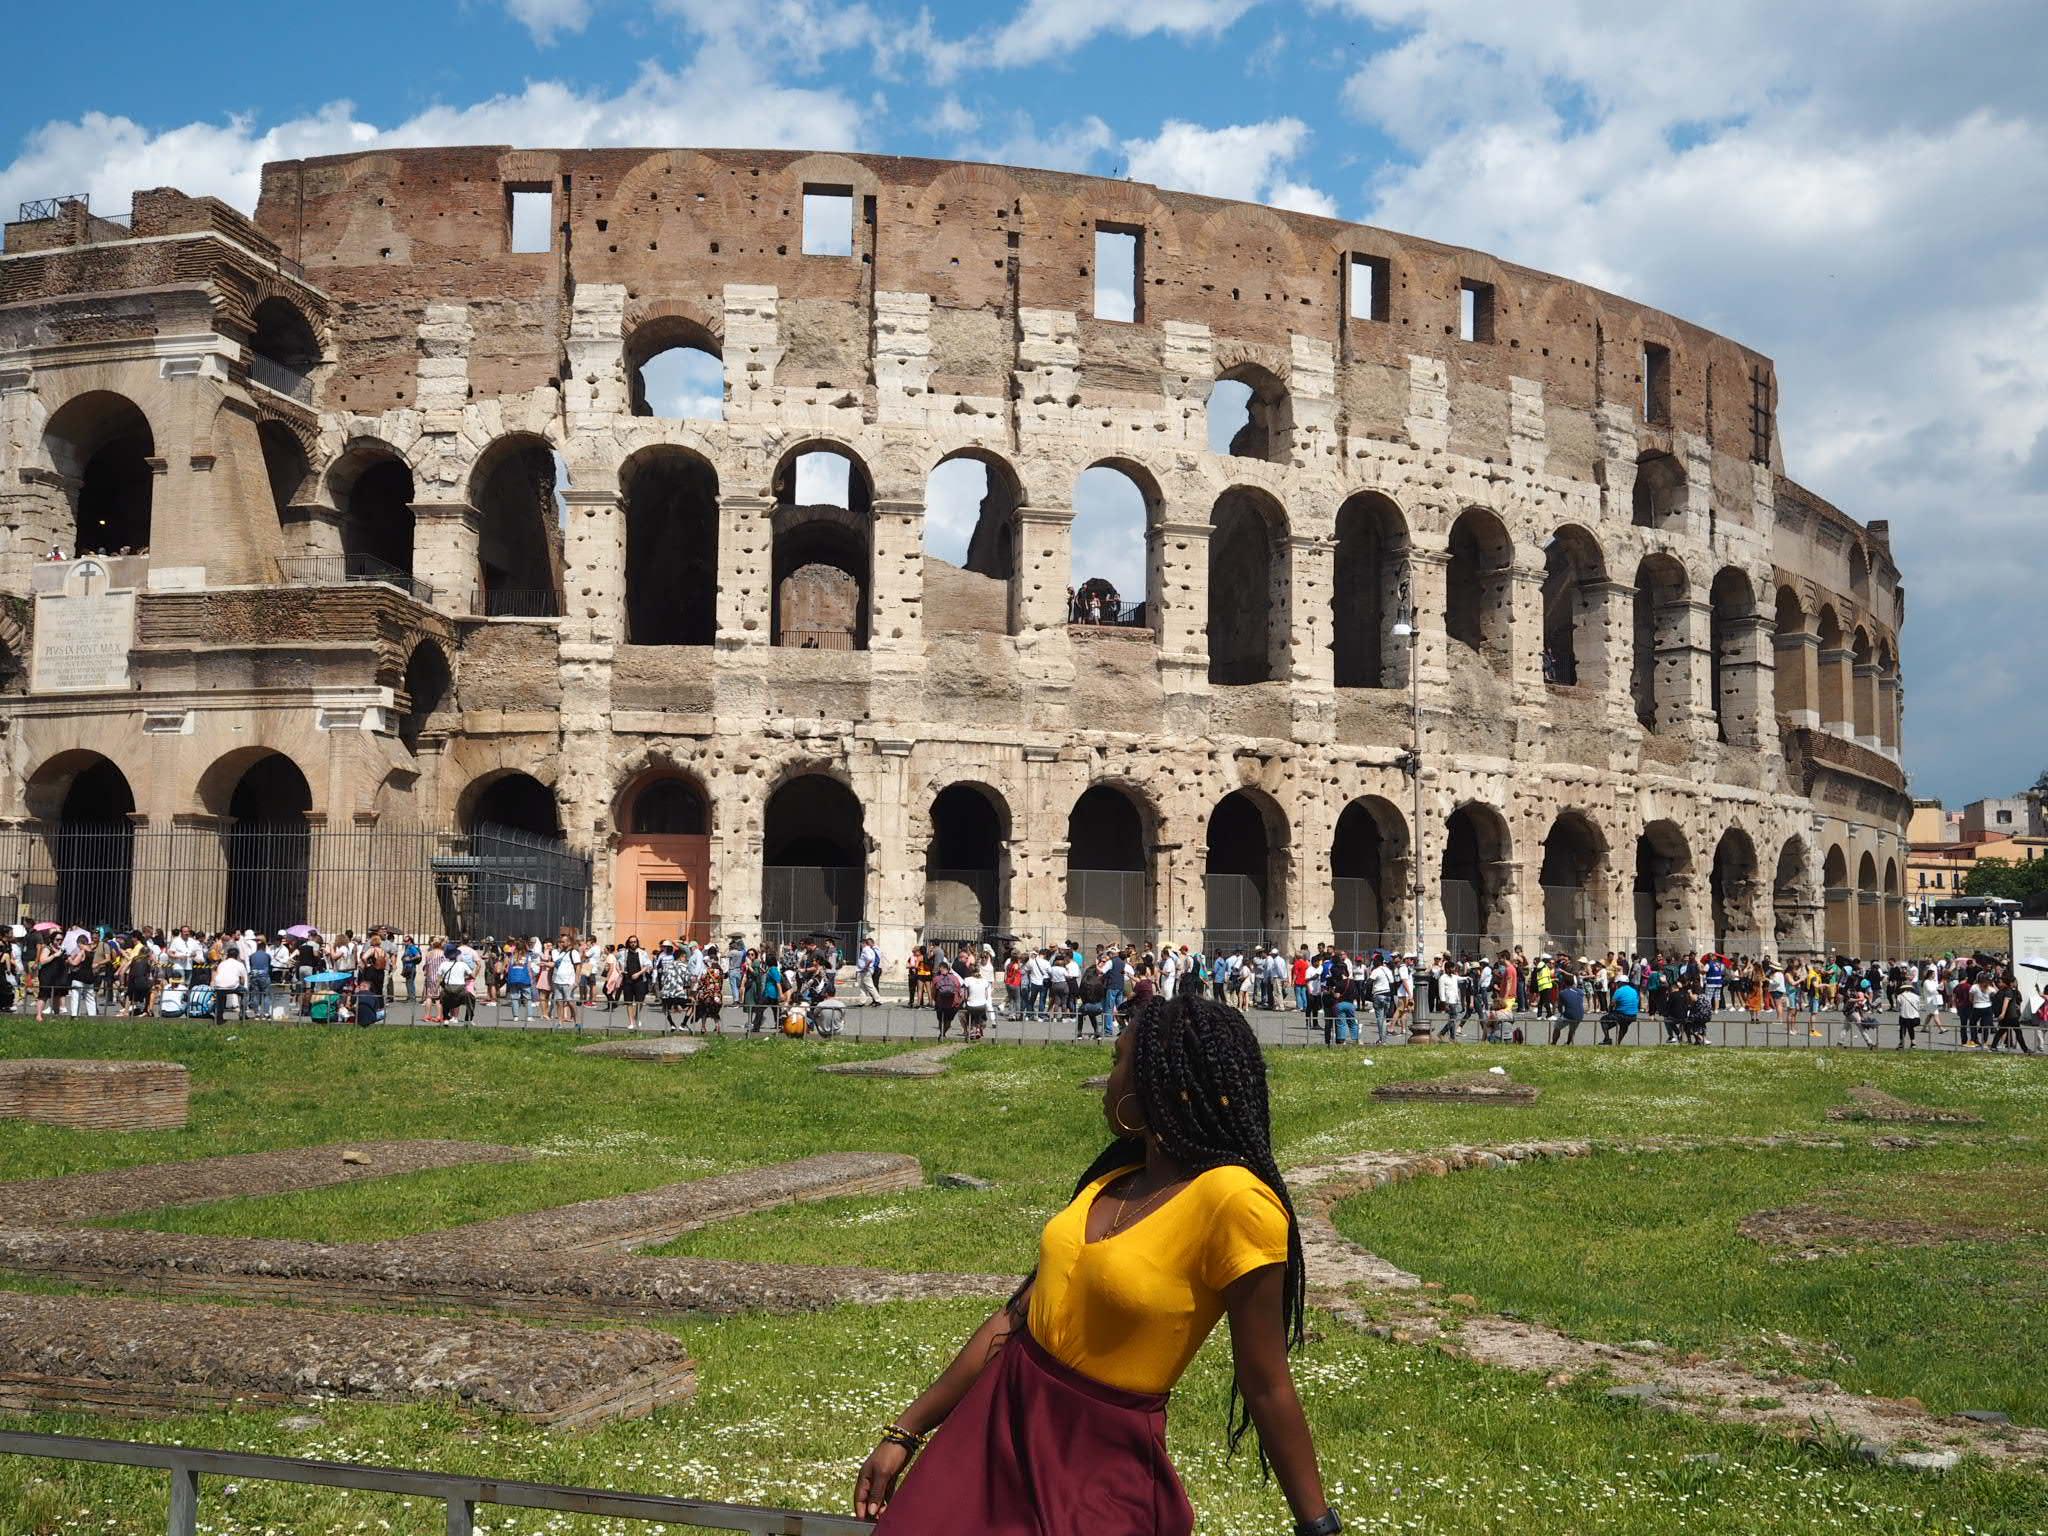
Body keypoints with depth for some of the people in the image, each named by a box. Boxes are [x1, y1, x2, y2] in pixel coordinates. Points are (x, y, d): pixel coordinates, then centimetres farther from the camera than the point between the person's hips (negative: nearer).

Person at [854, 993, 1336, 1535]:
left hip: (1102, 1470, -7)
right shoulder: (1111, 1181, 5)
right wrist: (906, 1431, 5)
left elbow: (1267, 1387, -16)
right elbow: (1017, 1314, 6)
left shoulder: (1233, 1202, -20)